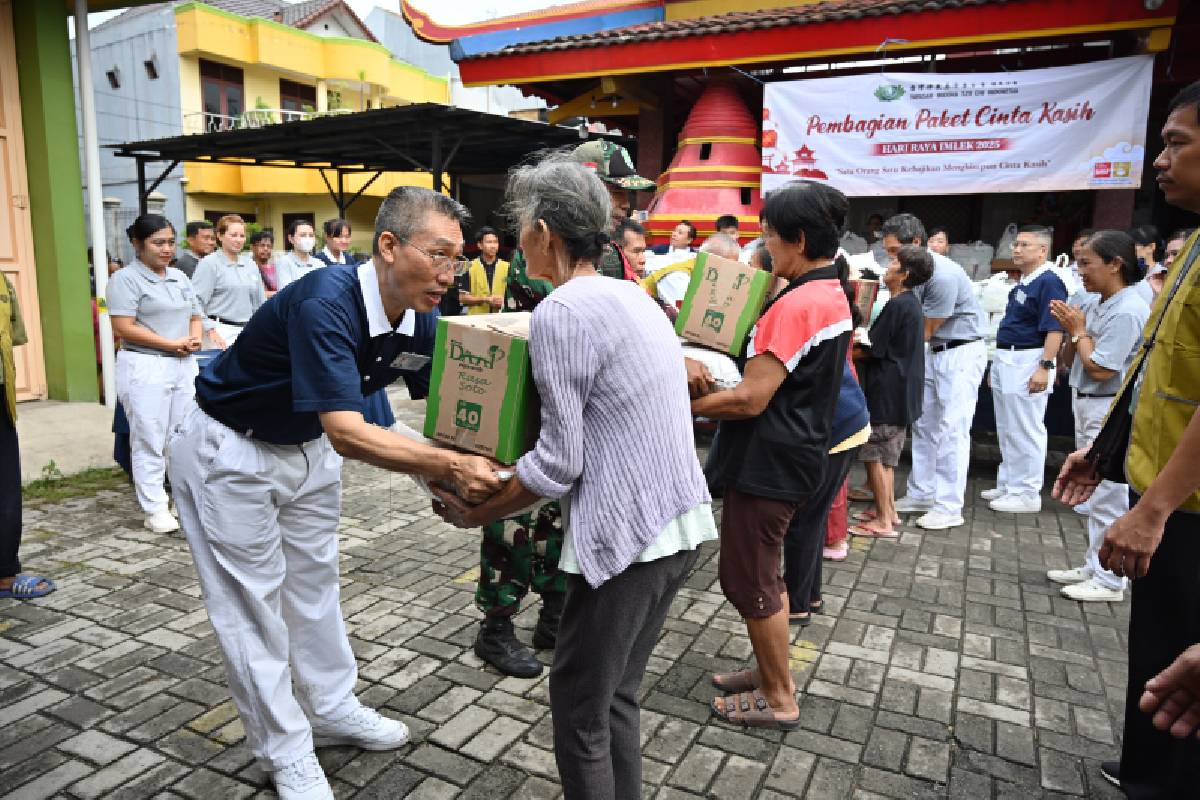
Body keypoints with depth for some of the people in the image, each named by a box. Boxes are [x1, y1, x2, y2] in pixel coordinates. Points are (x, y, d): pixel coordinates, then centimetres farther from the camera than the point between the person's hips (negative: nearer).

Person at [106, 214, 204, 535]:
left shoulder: (180, 277, 15)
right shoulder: (126, 279, -6)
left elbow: (196, 316, 17)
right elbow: (124, 328, -14)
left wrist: (194, 338, -5)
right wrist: (172, 344, -14)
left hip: (184, 365, 6)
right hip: (144, 368, -6)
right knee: (150, 441, -2)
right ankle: (155, 509, 5)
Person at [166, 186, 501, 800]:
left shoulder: (422, 319, -12)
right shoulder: (326, 302, -36)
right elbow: (347, 433, -43)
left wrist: (467, 464, -23)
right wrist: (449, 467, -51)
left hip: (308, 448, 8)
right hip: (228, 452, -7)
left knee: (313, 584, 18)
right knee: (252, 601, 4)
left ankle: (331, 709, 35)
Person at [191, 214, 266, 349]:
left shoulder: (250, 265, 14)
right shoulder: (209, 263, -2)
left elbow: (260, 302, 19)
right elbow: (197, 302, -10)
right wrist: (211, 331, -15)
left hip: (249, 332, 5)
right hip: (222, 333, -5)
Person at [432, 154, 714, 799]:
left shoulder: (560, 313, -15)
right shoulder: (634, 294, 11)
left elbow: (558, 462, -16)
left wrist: (475, 514, -3)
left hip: (627, 539, -9)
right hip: (684, 523, 9)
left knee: (578, 707, 9)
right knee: (617, 695, 22)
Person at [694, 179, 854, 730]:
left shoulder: (794, 306, -22)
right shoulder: (834, 297, 10)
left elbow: (750, 399, -24)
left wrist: (684, 405, -13)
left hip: (768, 463, -10)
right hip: (799, 452, 10)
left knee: (747, 579, 4)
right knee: (761, 572, 22)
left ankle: (779, 699, 19)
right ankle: (769, 670, 37)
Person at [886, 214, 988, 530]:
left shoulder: (943, 275, -25)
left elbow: (925, 330, -19)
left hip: (962, 352, -9)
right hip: (933, 350, 9)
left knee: (952, 430, -7)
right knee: (923, 425, 11)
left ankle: (949, 508, -1)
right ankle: (921, 494, 22)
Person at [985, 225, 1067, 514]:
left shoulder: (1049, 283, -13)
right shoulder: (1022, 282, 15)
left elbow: (1055, 330, -19)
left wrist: (1044, 367, -24)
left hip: (1028, 363, -10)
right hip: (1006, 361, 10)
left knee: (1026, 431, -3)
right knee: (1006, 430, 16)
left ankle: (1028, 494, 5)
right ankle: (1008, 486, 26)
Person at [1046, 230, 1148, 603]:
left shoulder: (1127, 311, -19)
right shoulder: (1092, 302, 6)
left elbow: (1100, 369, -21)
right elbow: (1069, 360, 13)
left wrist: (1079, 330, -10)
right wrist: (1071, 331, -4)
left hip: (1111, 411, -9)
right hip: (1088, 405, 9)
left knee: (1108, 496, -1)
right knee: (1094, 492, 17)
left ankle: (1109, 581, 10)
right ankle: (1095, 566, 30)